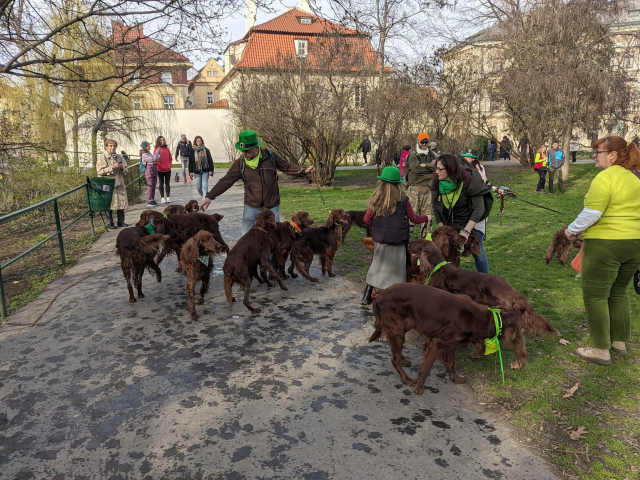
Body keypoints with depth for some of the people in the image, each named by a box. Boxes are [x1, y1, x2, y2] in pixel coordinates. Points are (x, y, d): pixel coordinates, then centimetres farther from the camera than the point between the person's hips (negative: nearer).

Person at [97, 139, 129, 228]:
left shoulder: (119, 157, 13)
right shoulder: (102, 157, -2)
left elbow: (126, 170, 14)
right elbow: (100, 171, -11)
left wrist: (122, 167, -9)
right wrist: (112, 168, -19)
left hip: (119, 183, 5)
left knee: (121, 203, 5)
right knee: (109, 204, 0)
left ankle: (121, 221, 16)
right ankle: (110, 222, 10)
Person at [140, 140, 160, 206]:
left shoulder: (149, 153, 14)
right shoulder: (144, 155, -13)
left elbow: (156, 159, 17)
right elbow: (153, 159, -21)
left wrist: (159, 152, 4)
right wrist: (157, 151, -14)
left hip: (154, 172, 8)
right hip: (149, 172, -8)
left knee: (154, 187, 11)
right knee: (150, 187, -2)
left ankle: (153, 200, 20)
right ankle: (149, 201, 7)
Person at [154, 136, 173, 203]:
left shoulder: (167, 149, 7)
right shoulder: (156, 149, -4)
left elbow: (170, 158, 11)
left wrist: (169, 165, -2)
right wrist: (160, 166, -14)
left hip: (168, 170, 3)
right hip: (160, 170, -3)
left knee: (167, 183, 7)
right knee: (161, 184, 5)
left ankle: (168, 197, 14)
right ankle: (162, 198, 10)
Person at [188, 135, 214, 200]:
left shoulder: (206, 150, 0)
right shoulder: (192, 151, 3)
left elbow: (210, 160, 0)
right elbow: (190, 162, 5)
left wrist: (211, 170, -6)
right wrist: (191, 171, 0)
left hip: (205, 170, -2)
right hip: (197, 171, 2)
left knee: (205, 186, -8)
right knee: (198, 186, 9)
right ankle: (201, 195, 37)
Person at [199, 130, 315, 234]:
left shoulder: (270, 156, -7)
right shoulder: (240, 163, -6)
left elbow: (287, 167, 2)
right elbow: (226, 181, -5)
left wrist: (304, 170, -14)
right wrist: (209, 196, -14)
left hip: (272, 207, 0)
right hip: (251, 207, 0)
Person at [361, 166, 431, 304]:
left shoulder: (375, 201, -6)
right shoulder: (403, 201, -11)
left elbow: (367, 219, 1)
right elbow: (414, 219, 3)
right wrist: (427, 217, 22)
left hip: (380, 242, 3)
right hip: (397, 243, -2)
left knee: (376, 267, 17)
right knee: (395, 272, 10)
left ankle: (367, 296, 20)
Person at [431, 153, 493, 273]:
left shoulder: (469, 181, -23)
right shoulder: (436, 183, -11)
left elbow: (478, 208, -24)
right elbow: (436, 208, -2)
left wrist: (466, 231, -29)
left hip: (471, 222, -3)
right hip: (450, 225, 3)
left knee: (478, 254, 4)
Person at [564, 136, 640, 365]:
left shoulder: (606, 177, -16)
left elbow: (591, 213, -20)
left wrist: (572, 230, -6)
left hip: (605, 243, -8)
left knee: (595, 295, 1)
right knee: (618, 292, 21)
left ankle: (601, 350, 5)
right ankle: (620, 341, 29)